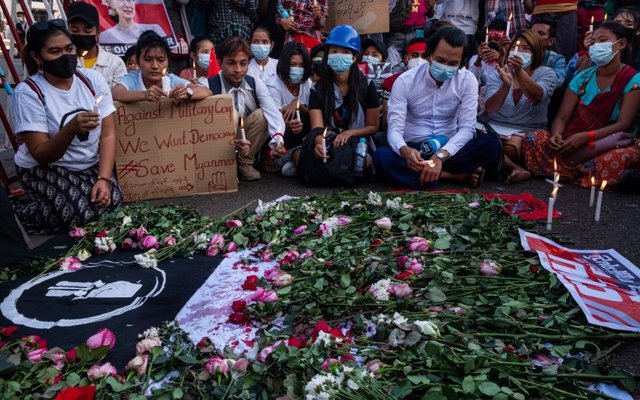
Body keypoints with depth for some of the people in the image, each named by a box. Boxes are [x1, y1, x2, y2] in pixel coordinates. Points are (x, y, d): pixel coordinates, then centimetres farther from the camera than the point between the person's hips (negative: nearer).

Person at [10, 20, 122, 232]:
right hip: (44, 170, -3)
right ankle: (18, 214, 2)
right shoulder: (27, 92, -15)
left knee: (112, 203, -23)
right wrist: (71, 129, -37)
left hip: (91, 165, 4)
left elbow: (108, 135, -7)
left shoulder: (92, 79, -5)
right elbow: (40, 155, -18)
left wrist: (104, 179, -20)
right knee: (79, 214, -27)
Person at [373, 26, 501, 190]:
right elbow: (395, 129, -15)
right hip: (413, 150, 0)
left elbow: (466, 128, -11)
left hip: (449, 150, 1)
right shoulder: (405, 81, -8)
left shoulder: (468, 81, -4)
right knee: (381, 156, -33)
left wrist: (440, 156, -30)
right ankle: (457, 175, -25)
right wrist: (405, 151, -40)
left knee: (491, 144, -24)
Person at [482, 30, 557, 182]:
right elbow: (490, 109, -8)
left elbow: (536, 96, -20)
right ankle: (515, 168, -20)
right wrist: (506, 85, -26)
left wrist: (519, 71, -36)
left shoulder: (546, 73, 4)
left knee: (510, 148, -37)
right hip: (497, 127, 3)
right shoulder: (498, 73, 8)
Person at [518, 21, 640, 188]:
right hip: (572, 143, 2)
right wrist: (556, 135, -21)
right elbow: (562, 118, 3)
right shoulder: (582, 78, 9)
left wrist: (585, 137, -26)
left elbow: (624, 124, -11)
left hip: (606, 145, -2)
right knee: (533, 139, -22)